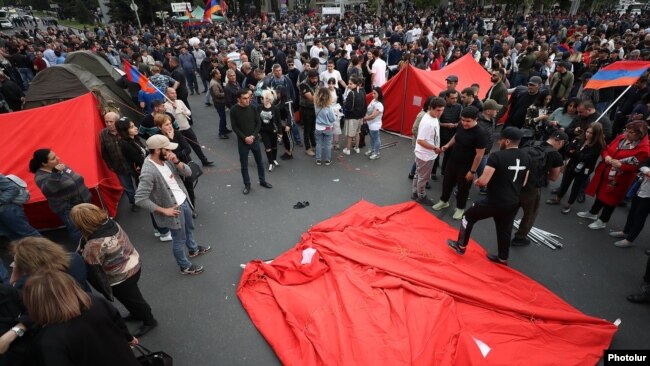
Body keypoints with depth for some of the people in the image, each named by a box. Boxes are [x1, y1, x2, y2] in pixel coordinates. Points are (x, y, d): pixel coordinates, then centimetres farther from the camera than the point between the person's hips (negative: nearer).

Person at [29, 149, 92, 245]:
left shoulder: (61, 166, 3)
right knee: (78, 231, -2)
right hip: (67, 208, -8)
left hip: (82, 202, 8)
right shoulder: (41, 176, -18)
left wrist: (86, 194, 21)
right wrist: (55, 173, -45)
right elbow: (48, 190, -39)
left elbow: (76, 178, 17)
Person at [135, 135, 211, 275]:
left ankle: (193, 249, 59)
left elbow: (188, 173, -4)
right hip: (174, 208, -7)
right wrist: (164, 210, -23)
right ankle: (185, 266, 37)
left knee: (189, 228, 31)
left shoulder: (166, 159, -8)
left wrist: (177, 162, -23)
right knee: (179, 239, 14)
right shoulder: (149, 172, -30)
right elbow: (140, 199, -29)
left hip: (184, 200, 8)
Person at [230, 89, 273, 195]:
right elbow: (234, 127, -8)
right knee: (244, 165, 8)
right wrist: (245, 138, -17)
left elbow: (258, 123, -2)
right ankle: (247, 185, 25)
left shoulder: (252, 107, -6)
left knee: (260, 162, 15)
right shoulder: (234, 110, -11)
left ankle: (262, 181, 34)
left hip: (254, 139, 2)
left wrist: (253, 136, -13)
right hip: (242, 141, -2)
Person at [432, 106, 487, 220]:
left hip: (466, 167, -6)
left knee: (463, 188, 12)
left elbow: (479, 154, -21)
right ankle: (444, 201, 43)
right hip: (453, 161, 6)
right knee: (447, 182, 20)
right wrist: (448, 145, 0)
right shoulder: (461, 126, -6)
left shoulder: (480, 133, -25)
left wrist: (472, 171, -18)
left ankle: (460, 208, 34)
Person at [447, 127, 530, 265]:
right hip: (513, 203, 7)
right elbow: (523, 183, 13)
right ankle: (503, 258, 40)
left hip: (495, 201, -6)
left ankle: (461, 246, 28)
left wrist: (476, 182, 0)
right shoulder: (526, 157, 3)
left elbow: (483, 181, -22)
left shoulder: (497, 156, -19)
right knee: (505, 230, 23)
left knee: (469, 217, 15)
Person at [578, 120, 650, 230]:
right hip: (604, 172, 6)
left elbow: (637, 167, -21)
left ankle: (602, 221, 24)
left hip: (618, 179, -6)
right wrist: (606, 156, -12)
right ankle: (593, 213, 41)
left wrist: (620, 165, -30)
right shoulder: (621, 137, -1)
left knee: (610, 198, 8)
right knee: (600, 193, 22)